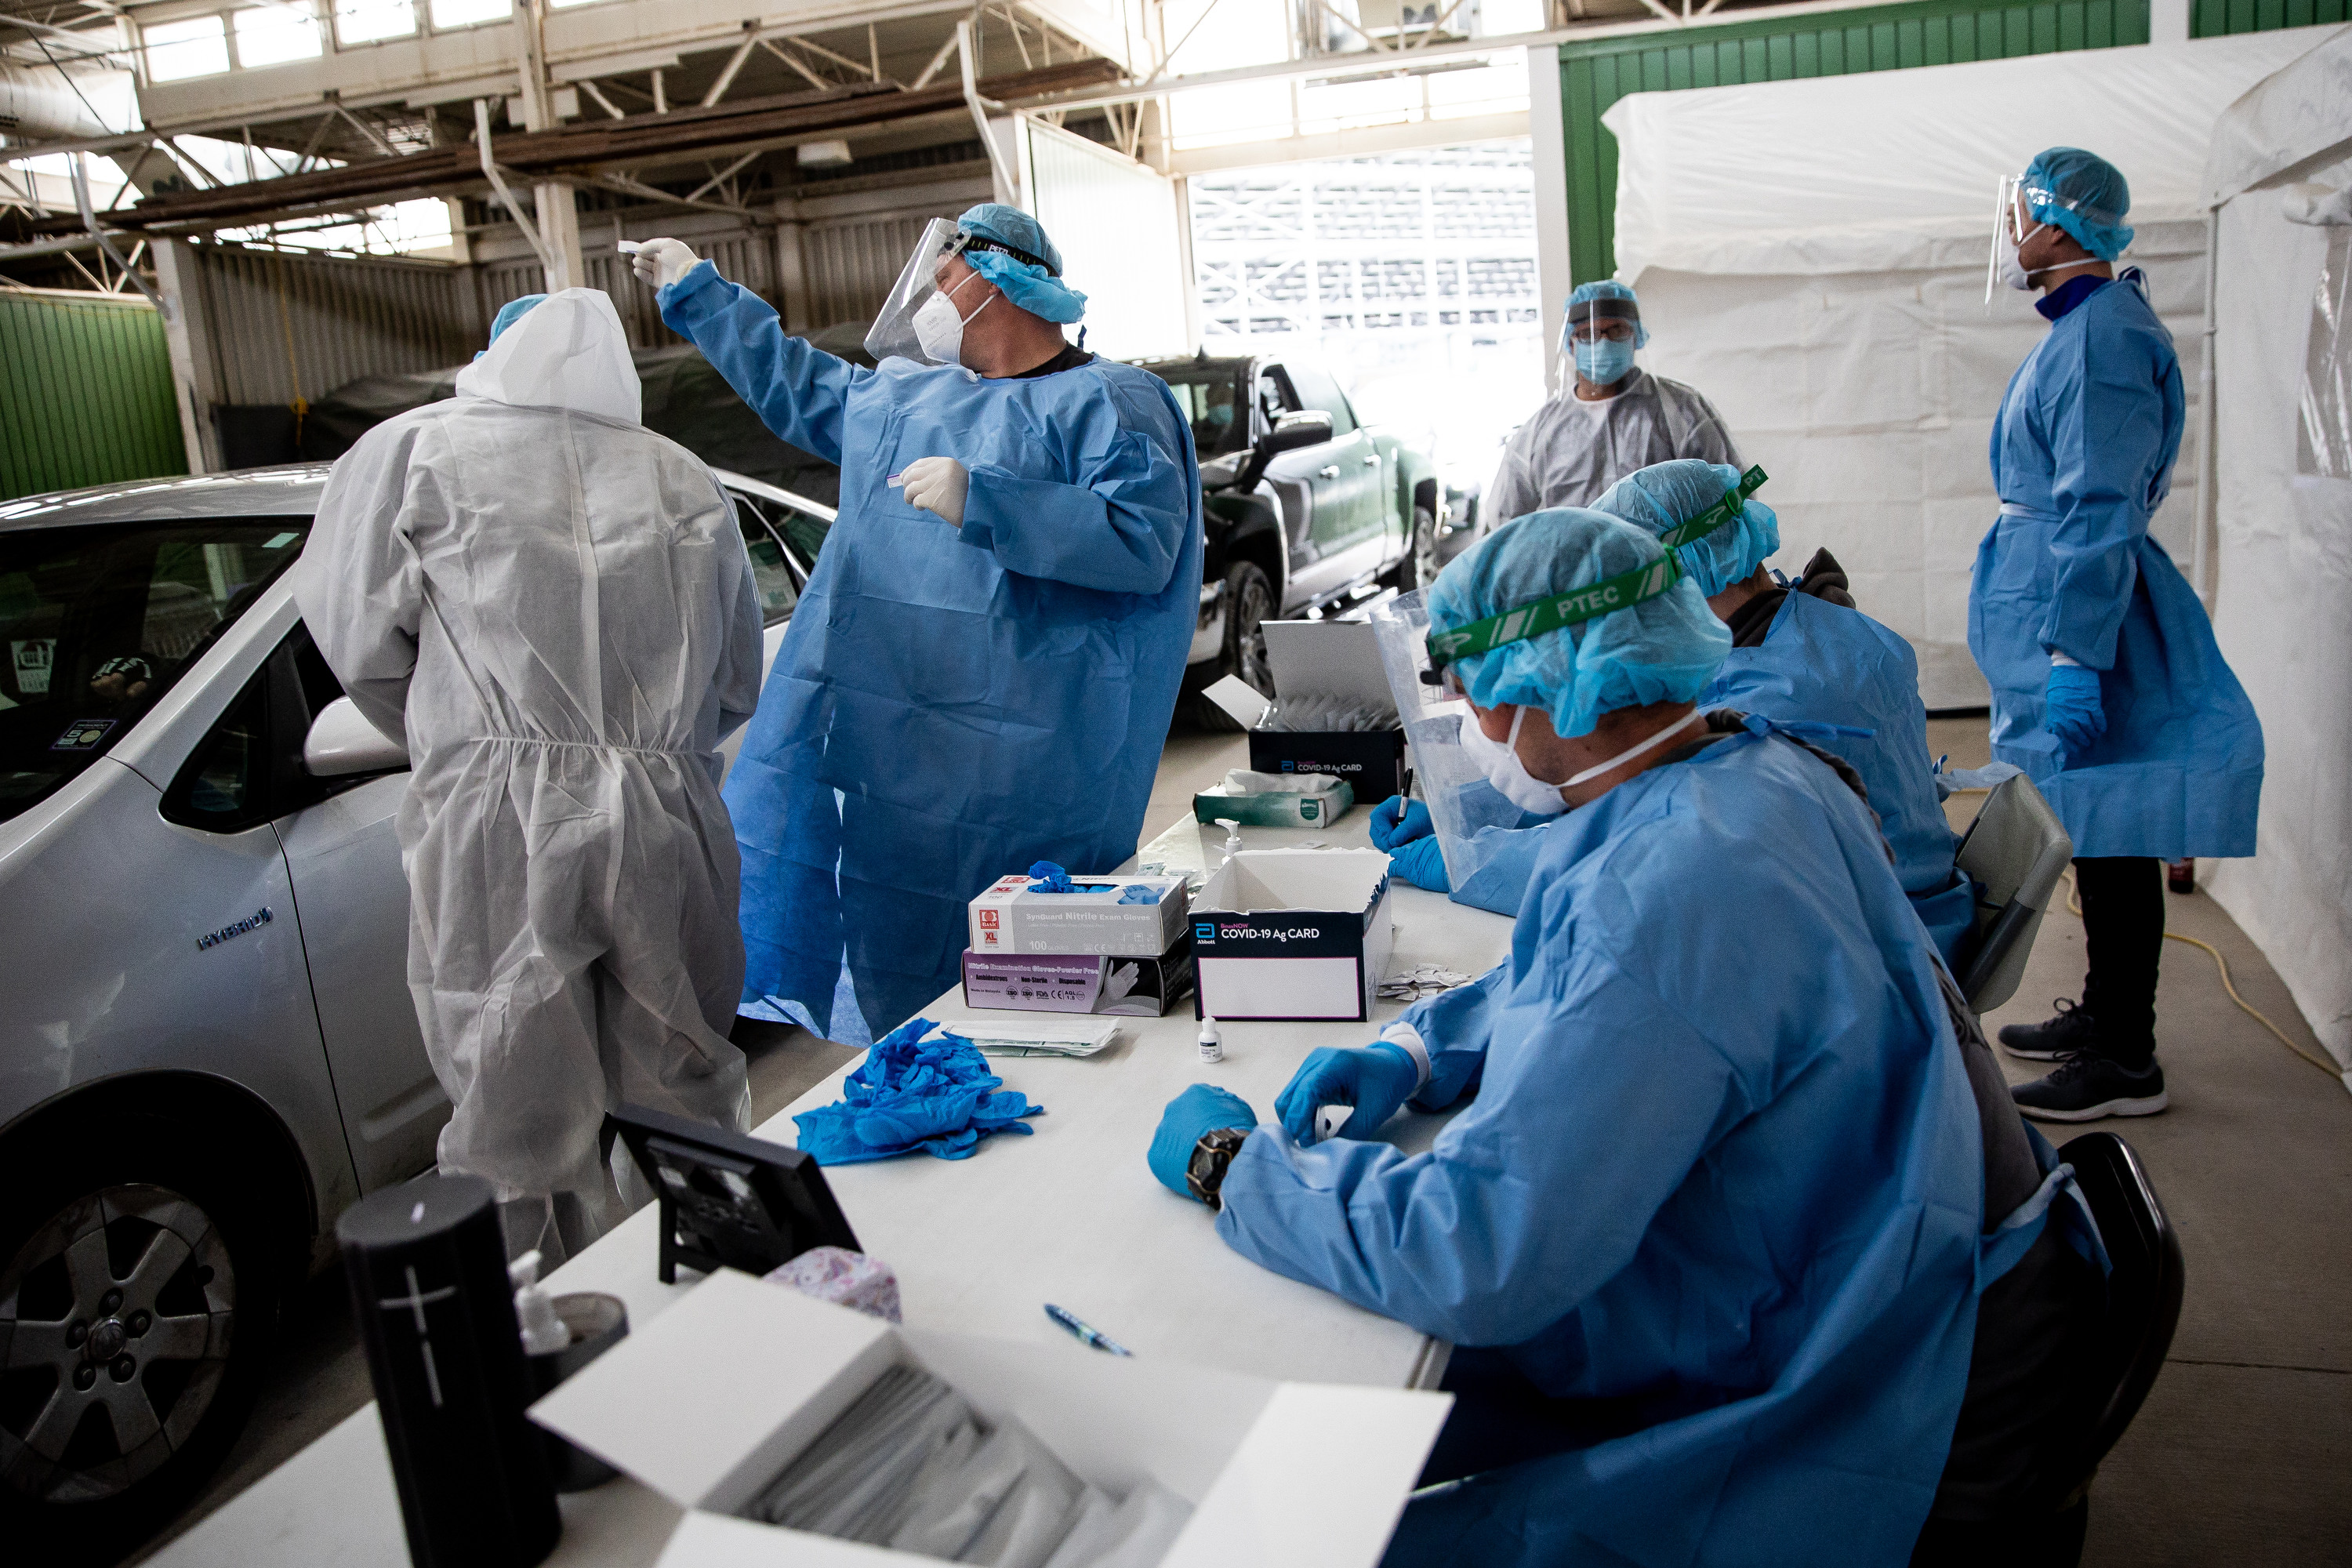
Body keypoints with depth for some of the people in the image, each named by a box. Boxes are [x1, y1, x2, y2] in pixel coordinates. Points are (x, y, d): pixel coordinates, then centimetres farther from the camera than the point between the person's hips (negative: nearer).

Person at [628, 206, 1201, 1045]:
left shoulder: (1107, 401, -3)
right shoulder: (900, 396, 22)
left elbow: (1145, 542, -17)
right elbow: (799, 386, 37)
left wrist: (982, 502, -21)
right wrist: (696, 290, 41)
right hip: (860, 739, 8)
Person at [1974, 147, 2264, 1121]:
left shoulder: (2103, 336, -17)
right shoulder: (2082, 327, 15)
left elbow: (2099, 514, -23)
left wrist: (2074, 657, -25)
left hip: (2082, 606, -10)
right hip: (2061, 599, 10)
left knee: (2110, 834, -3)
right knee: (2089, 828, 17)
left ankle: (2127, 1064, 7)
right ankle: (2103, 1013, 31)